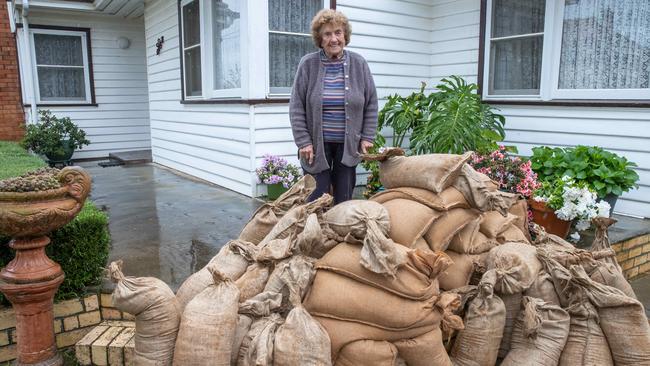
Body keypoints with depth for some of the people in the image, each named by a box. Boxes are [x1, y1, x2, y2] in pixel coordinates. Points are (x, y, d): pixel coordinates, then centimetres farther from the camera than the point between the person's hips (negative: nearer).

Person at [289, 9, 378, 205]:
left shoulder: (358, 63, 1)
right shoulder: (308, 64, -4)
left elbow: (371, 104, 6)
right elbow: (297, 107, -3)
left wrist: (367, 137, 0)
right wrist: (304, 142, -8)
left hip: (348, 144, 2)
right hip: (317, 145, -1)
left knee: (344, 198, 8)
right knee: (318, 199, 2)